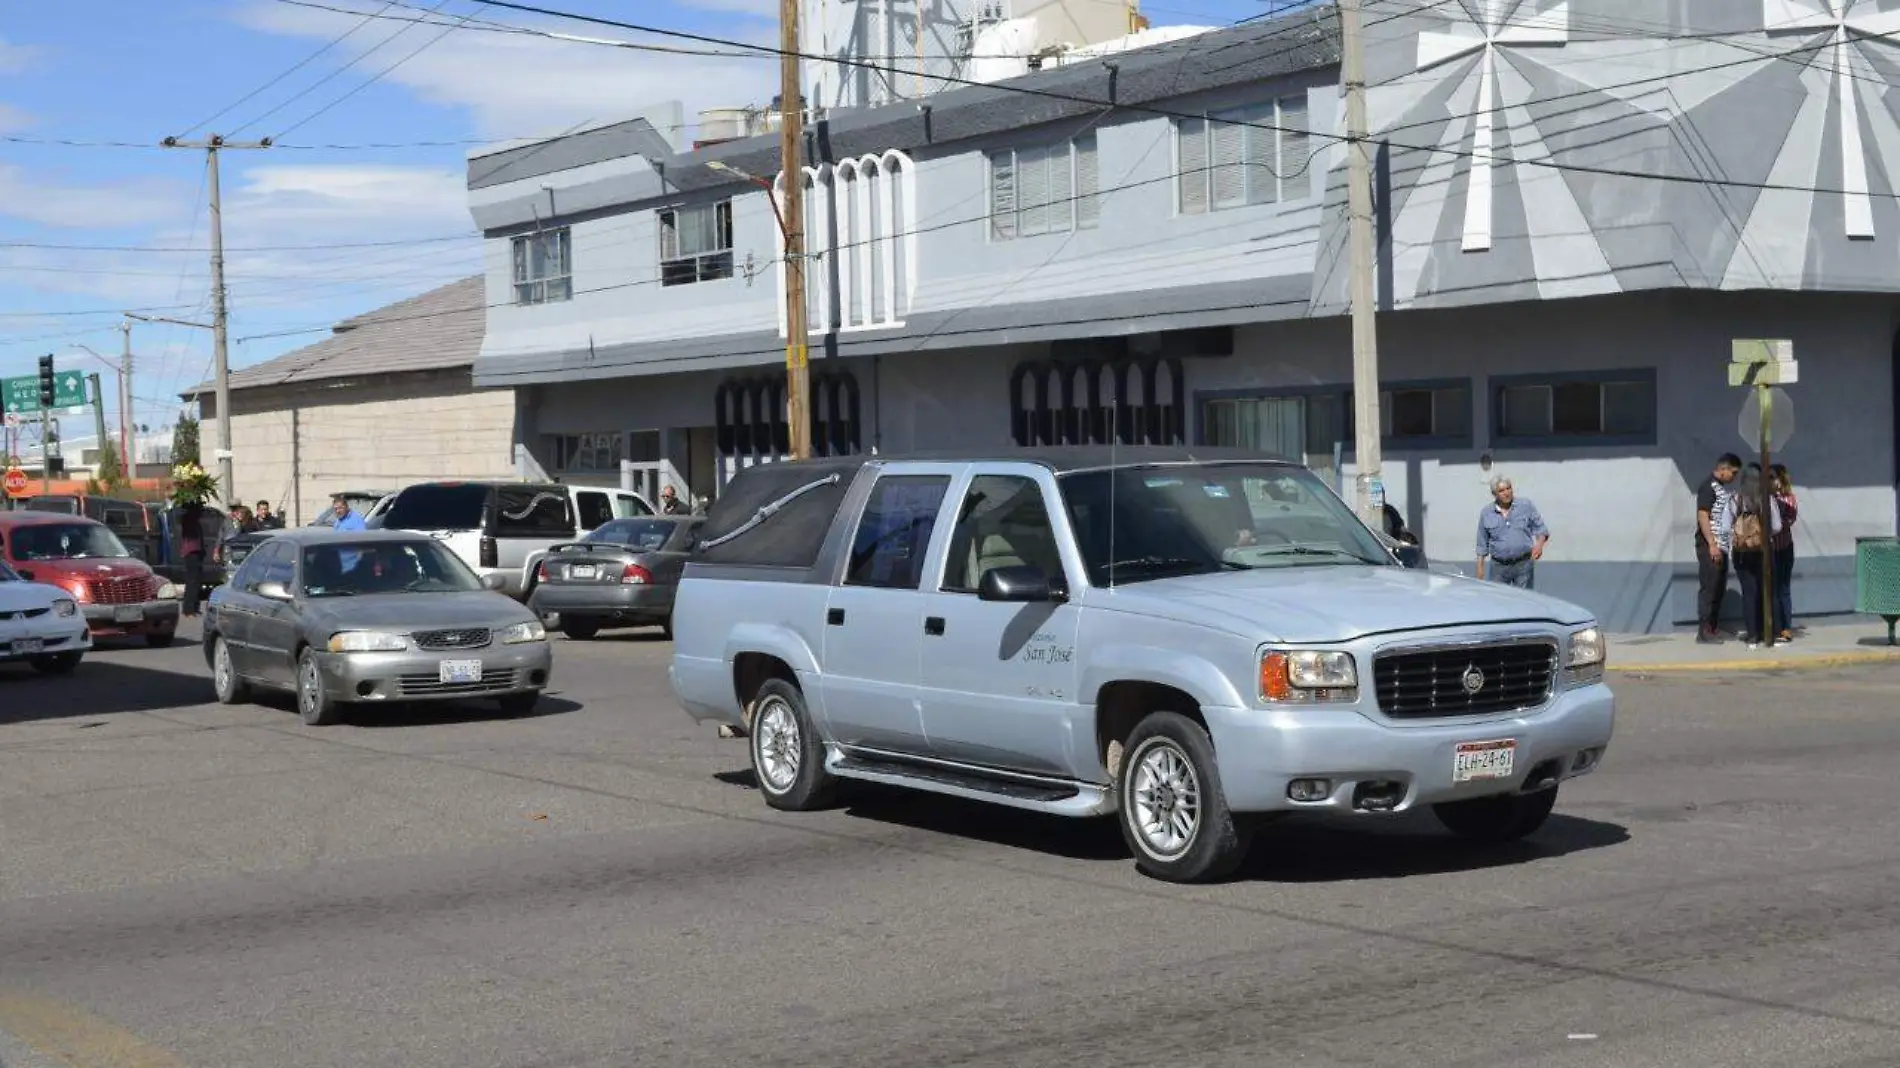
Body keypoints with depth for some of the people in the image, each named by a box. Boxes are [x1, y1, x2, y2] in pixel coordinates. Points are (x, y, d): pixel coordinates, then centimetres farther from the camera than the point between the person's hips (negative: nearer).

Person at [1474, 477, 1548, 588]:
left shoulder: (1526, 506, 2)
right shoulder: (1486, 513, 5)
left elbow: (1541, 529, 5)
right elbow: (1482, 544, 10)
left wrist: (1539, 544, -15)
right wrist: (1480, 568, 6)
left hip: (1524, 564, -1)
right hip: (1499, 566, 1)